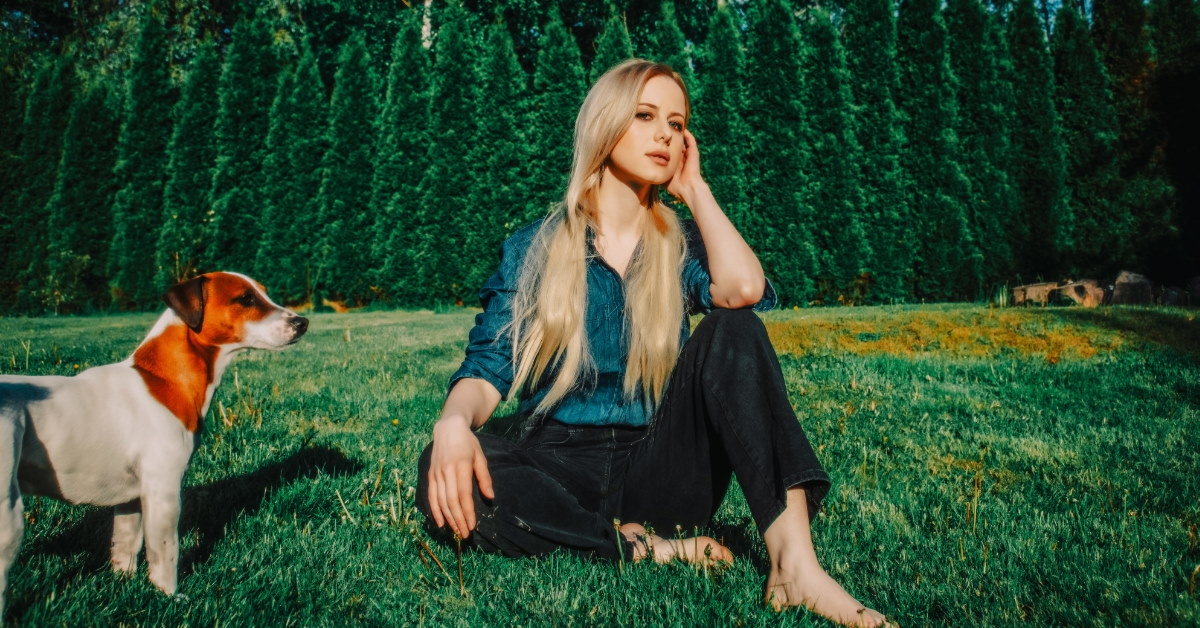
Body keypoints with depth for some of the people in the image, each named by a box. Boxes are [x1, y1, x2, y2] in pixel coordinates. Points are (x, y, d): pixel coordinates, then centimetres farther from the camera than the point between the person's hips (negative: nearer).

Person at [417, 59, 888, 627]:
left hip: (664, 470, 1)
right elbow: (487, 367, -2)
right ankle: (650, 547, -21)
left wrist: (695, 188, -1)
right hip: (562, 469, 0)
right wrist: (455, 422, -27)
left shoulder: (681, 247, 8)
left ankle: (794, 559, -36)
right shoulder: (532, 250, 6)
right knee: (449, 475, -32)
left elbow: (744, 290, -16)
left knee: (732, 328, -24)